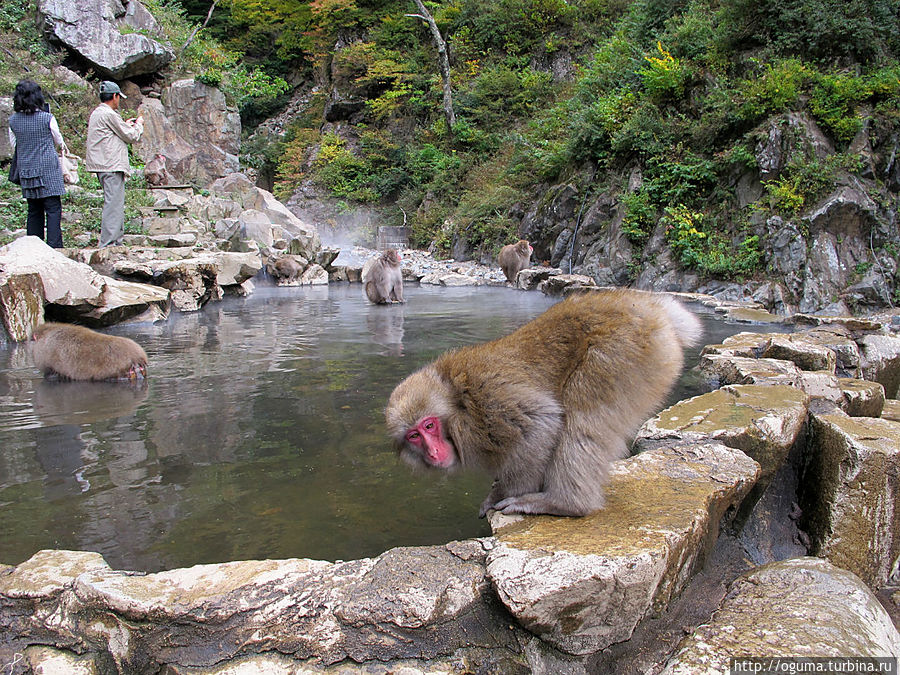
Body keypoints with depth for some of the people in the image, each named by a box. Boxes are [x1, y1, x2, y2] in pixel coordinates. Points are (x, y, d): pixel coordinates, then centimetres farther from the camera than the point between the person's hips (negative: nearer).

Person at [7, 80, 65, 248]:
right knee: (53, 209, -4)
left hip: (26, 170, 5)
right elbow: (58, 141, 5)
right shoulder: (47, 118, -10)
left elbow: (13, 144, 14)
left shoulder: (13, 120, 2)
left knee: (34, 210, 12)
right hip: (48, 170, -5)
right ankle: (54, 246, -11)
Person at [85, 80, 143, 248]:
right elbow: (130, 136, -7)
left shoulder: (96, 113, 18)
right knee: (113, 204, -11)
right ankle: (108, 244, -12)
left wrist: (126, 125, 28)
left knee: (117, 204, 15)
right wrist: (139, 124, 10)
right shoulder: (109, 114, -12)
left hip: (102, 165, 10)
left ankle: (117, 240, 19)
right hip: (112, 165, -10)